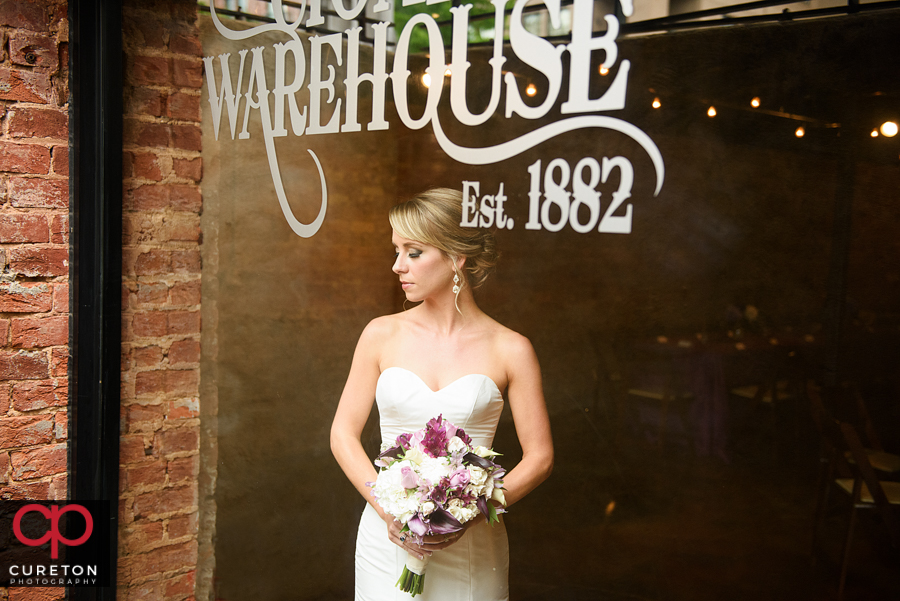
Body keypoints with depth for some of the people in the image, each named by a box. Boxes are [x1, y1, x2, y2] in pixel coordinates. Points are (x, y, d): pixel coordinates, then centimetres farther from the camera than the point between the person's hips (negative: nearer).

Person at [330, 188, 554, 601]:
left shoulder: (510, 350, -5)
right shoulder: (382, 335, 1)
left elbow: (539, 458, -3)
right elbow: (343, 433, 3)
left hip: (471, 546, -1)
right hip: (388, 537, 2)